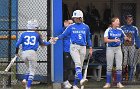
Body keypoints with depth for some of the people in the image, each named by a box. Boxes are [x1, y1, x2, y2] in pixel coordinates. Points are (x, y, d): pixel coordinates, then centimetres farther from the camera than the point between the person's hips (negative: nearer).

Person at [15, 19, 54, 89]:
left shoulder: (24, 34, 7)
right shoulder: (37, 34, 4)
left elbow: (17, 44, 0)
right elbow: (42, 43, 18)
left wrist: (17, 53, 14)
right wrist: (49, 42, 34)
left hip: (24, 53, 3)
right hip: (32, 52, -3)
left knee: (30, 68, 25)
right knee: (32, 71, 4)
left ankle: (25, 79, 2)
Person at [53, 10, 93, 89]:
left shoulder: (86, 27, 10)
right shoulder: (71, 27, 6)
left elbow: (88, 38, 16)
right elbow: (64, 34, 3)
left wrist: (90, 48, 12)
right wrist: (57, 38, -13)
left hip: (83, 47, 3)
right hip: (74, 46, -3)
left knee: (80, 66, 3)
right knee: (77, 63, -22)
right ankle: (81, 79, -40)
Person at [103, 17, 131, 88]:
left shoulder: (120, 30, 5)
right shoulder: (108, 30, -7)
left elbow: (125, 37, 16)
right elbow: (105, 40, -16)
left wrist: (128, 39, -6)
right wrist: (114, 40, -27)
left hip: (118, 48, 3)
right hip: (110, 48, -3)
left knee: (119, 67, -1)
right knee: (109, 67, 2)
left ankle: (119, 83, 7)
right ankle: (108, 83, 8)